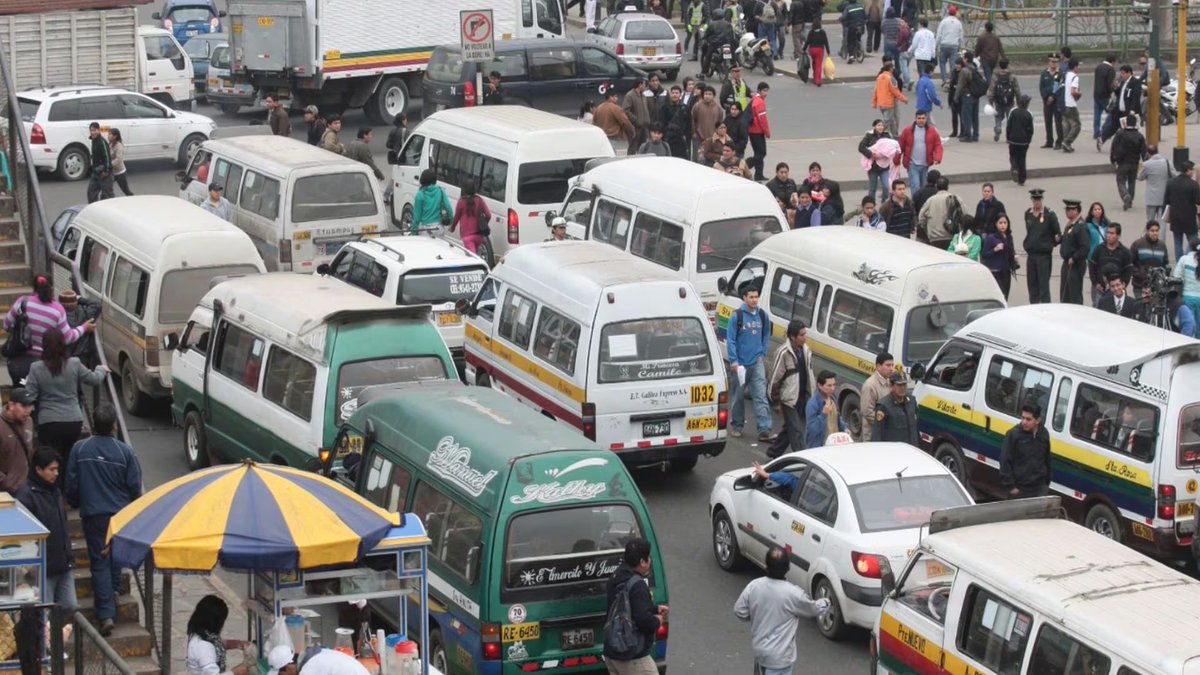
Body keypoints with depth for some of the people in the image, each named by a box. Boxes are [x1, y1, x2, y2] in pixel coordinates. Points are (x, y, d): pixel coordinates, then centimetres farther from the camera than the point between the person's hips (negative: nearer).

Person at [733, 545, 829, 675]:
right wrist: (825, 603, 21)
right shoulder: (793, 593, -21)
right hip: (779, 657, -6)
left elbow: (739, 611, 1)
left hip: (758, 648, 6)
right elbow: (814, 609, -3)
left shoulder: (753, 586, -10)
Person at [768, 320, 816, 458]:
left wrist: (812, 393, 16)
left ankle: (774, 452, 35)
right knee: (796, 431, -6)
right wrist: (776, 402, -8)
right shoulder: (783, 353, -19)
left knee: (790, 428, 18)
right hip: (789, 399, -7)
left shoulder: (805, 350, 3)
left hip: (803, 397, 7)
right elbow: (775, 378, -13)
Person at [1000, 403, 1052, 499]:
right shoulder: (1013, 434, -12)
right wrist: (1010, 486, -13)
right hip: (1019, 489, -4)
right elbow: (1005, 462, -11)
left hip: (1040, 489, 4)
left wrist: (1047, 482, 17)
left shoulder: (1044, 434, 3)